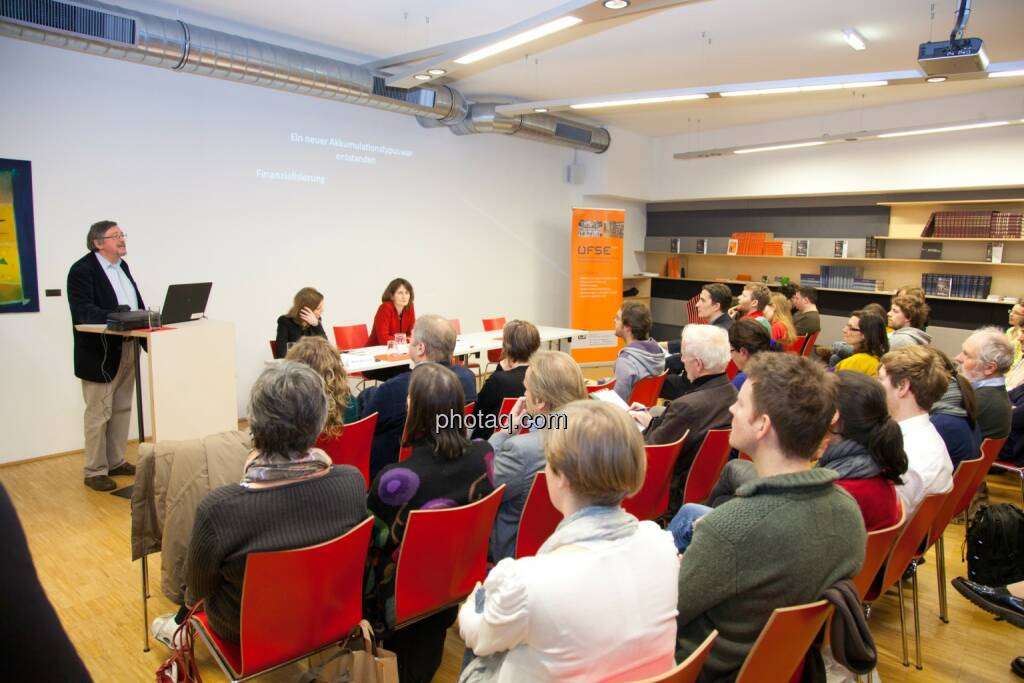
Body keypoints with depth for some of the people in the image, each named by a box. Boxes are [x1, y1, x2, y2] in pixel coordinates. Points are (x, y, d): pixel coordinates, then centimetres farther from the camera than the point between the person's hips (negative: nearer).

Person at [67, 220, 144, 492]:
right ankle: (95, 472, 13)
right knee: (98, 414, 2)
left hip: (127, 349, 8)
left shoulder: (122, 266, 12)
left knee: (122, 409, 16)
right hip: (100, 354, -8)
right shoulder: (82, 270, -13)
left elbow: (136, 303, 12)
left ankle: (116, 462, 29)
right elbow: (83, 311, -24)